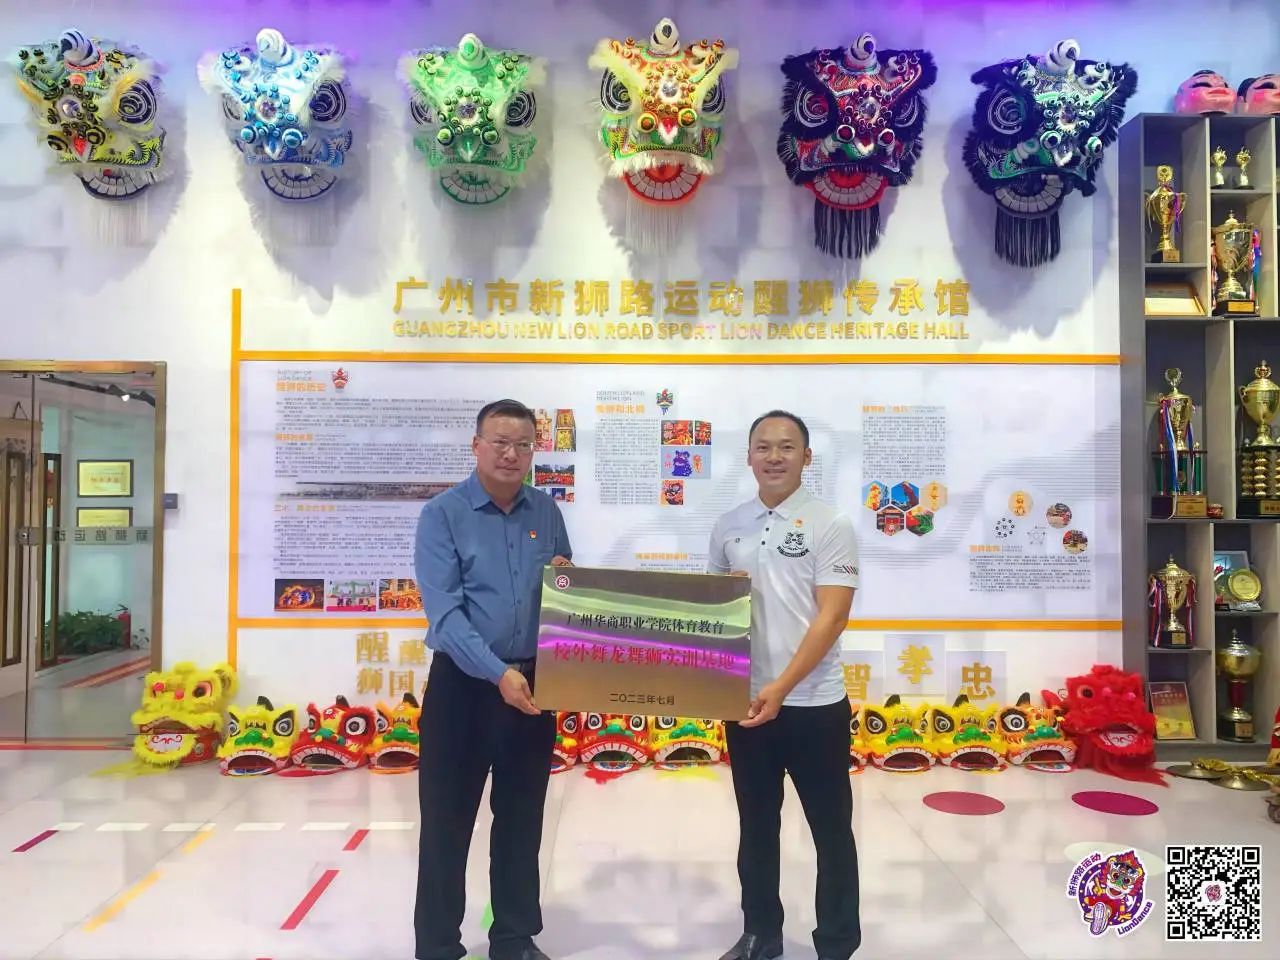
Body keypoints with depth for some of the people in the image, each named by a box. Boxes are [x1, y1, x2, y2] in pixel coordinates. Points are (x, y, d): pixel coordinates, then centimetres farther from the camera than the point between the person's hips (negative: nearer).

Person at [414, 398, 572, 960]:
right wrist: (498, 673, -28)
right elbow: (444, 613, -18)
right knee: (447, 822, 5)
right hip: (463, 685, -4)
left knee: (522, 821, 15)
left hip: (534, 683, 4)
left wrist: (566, 580, -7)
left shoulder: (546, 512, 5)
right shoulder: (443, 514, -9)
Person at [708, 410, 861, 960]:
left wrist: (782, 688, -21)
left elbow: (832, 617, -13)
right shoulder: (728, 527, 7)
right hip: (745, 700, 4)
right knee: (756, 827, 17)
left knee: (831, 831, 8)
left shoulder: (830, 526, -7)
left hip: (814, 704, -4)